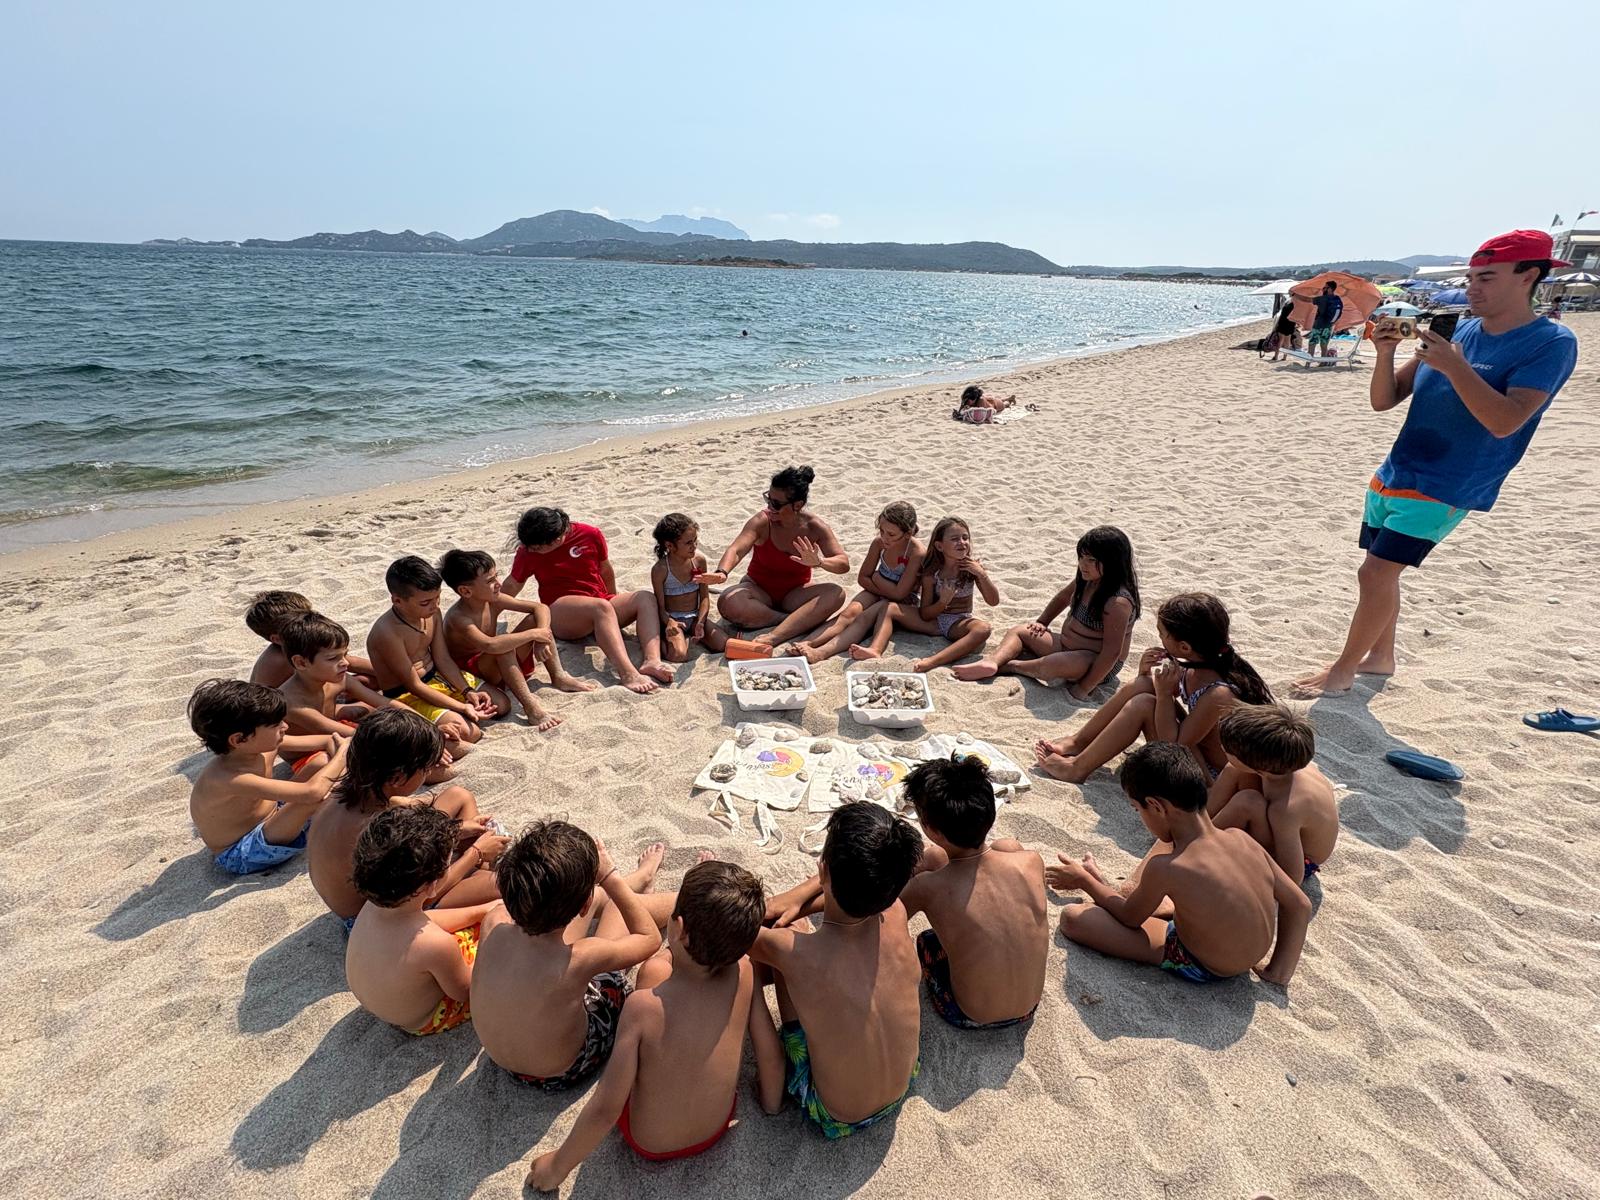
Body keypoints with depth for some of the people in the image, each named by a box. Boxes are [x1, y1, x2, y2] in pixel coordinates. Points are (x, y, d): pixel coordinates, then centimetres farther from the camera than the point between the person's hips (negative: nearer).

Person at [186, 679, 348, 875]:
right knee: (313, 797, -32)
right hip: (241, 854, -8)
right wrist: (343, 754, -29)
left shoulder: (266, 745, -13)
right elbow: (311, 792, -44)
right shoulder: (230, 778, -37)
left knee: (323, 761, -5)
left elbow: (328, 741, -2)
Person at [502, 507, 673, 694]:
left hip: (602, 602, 3)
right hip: (561, 615, -3)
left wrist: (615, 605, 23)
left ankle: (652, 661, -45)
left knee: (646, 598, -22)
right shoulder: (528, 551, 0)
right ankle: (627, 674, -56)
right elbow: (513, 584, 13)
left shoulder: (591, 535, 0)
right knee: (601, 607, -37)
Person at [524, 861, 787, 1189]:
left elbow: (605, 1109, -27)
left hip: (649, 1143, -2)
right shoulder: (743, 973, -26)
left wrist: (558, 1166, -8)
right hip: (716, 1131, 3)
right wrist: (771, 1099, 10)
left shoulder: (644, 1006, -35)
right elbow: (772, 1054, -12)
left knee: (654, 968, 8)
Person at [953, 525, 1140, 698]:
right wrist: (1041, 622, 15)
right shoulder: (1086, 580, 0)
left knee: (1051, 665, -39)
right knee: (1017, 631, 6)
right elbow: (1063, 598, 22)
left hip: (1097, 664, -9)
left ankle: (1007, 665, -11)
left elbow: (1111, 652, -29)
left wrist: (1084, 688, -29)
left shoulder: (1117, 602, -27)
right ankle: (992, 661, -22)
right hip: (1068, 645, 10)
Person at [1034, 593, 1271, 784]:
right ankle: (1077, 742, 4)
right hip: (1193, 742, 8)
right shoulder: (1197, 664, -9)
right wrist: (1145, 672, -11)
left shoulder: (1218, 695, -32)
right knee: (1140, 685, -8)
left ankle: (1077, 768, -9)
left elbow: (1173, 746, -24)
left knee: (1143, 705, -23)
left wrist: (1165, 694, -28)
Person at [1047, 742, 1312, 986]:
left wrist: (1085, 881, 4)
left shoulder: (1164, 868, -33)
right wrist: (1279, 971, 5)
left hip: (1201, 968, -6)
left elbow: (1130, 918, -13)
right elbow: (1300, 905, -6)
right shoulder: (1241, 838, -18)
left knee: (1072, 917, -11)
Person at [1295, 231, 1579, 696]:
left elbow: (1505, 422, -22)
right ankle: (1380, 657, 29)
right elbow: (1382, 400, 7)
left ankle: (1342, 671, 2)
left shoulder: (1551, 343, -9)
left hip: (1444, 488, -6)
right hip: (1392, 476, 6)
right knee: (1379, 574, 11)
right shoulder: (1457, 332, 8)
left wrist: (1453, 365, -28)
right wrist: (1386, 353, -11)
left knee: (1376, 574, -12)